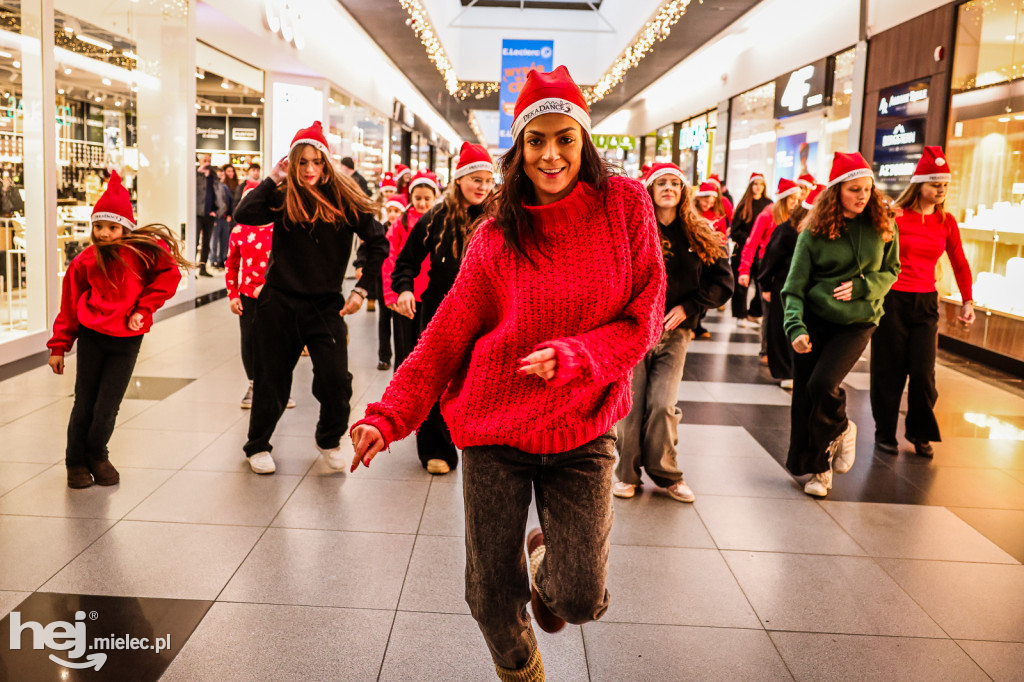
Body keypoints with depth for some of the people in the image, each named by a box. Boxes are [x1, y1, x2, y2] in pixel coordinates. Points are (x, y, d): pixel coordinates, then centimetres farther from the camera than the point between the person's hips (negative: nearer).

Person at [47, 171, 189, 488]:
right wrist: (59, 346, 6)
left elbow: (169, 275, 0)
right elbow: (70, 304, 5)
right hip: (91, 337, 1)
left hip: (127, 341, 0)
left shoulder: (143, 251, -3)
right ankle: (76, 463, 26)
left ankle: (97, 456, 29)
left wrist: (143, 309, -6)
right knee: (84, 403, 7)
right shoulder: (85, 261, 1)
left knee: (107, 408, 3)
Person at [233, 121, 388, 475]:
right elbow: (244, 215, -18)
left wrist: (361, 290, -3)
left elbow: (378, 243, 2)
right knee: (271, 378, 11)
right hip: (279, 302, 1)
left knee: (336, 379, -10)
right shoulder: (282, 198, 0)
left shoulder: (344, 200, -2)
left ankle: (329, 439, 20)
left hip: (325, 304, 0)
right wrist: (272, 179, -9)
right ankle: (258, 446, 33)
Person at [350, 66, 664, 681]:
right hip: (495, 426, 1)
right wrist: (388, 416, -11)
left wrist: (575, 355, -19)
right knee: (491, 597, 6)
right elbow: (447, 333, -1)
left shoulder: (624, 204, -2)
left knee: (582, 599, -6)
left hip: (584, 428, 0)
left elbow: (645, 318, -2)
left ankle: (548, 562, 32)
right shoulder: (497, 234, 0)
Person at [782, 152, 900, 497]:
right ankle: (815, 467, 23)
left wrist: (860, 287, -10)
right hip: (814, 320, 1)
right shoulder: (814, 231, -4)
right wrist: (795, 326, -20)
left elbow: (891, 271, 11)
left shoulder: (883, 226, 1)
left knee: (822, 384, -20)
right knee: (803, 395, 3)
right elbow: (795, 284, -6)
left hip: (857, 322, -1)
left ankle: (842, 430, 14)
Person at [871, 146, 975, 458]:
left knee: (923, 372, -1)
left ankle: (920, 433, 20)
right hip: (891, 300, -3)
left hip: (925, 303, 3)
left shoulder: (946, 222, 6)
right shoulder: (895, 216, -7)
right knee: (889, 371, 4)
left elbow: (960, 264, 15)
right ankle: (885, 433, 19)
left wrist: (968, 301, 11)